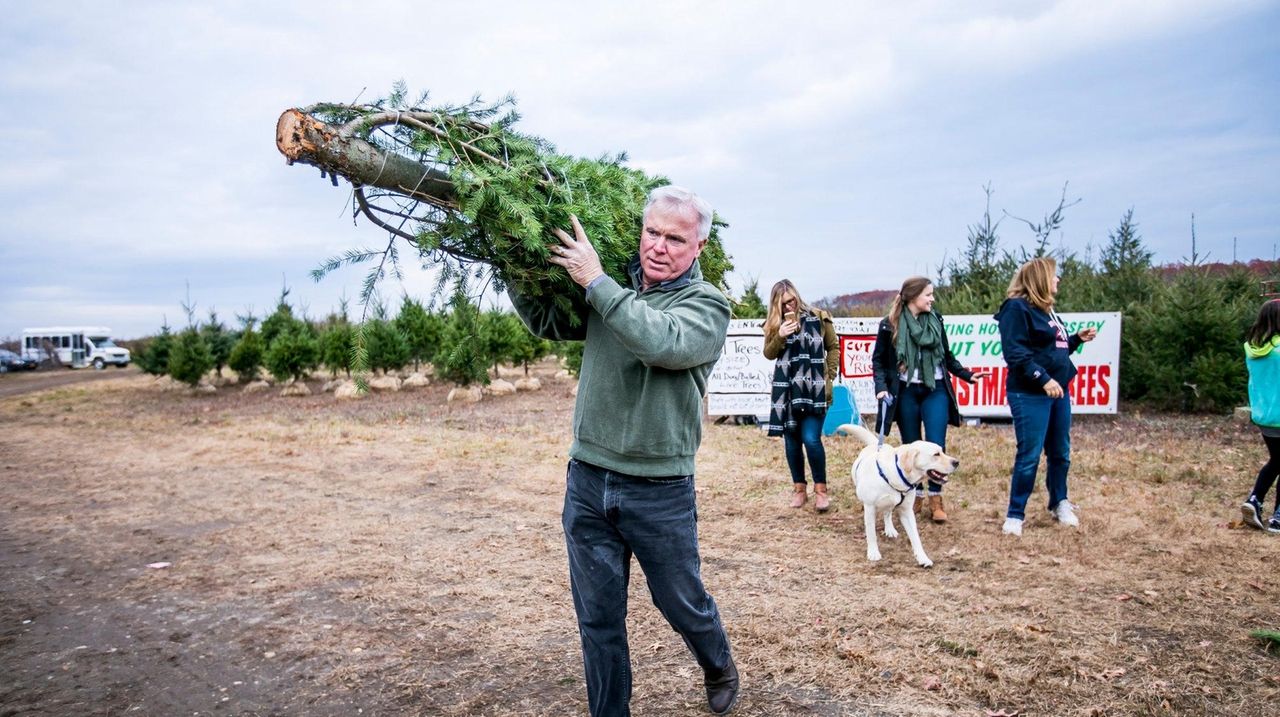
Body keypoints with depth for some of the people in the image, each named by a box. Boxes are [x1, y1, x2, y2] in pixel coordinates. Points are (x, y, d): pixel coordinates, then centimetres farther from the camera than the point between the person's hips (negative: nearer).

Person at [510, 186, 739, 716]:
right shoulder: (610, 291, 5)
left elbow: (661, 343, -29)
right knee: (597, 617, 13)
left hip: (661, 491, -3)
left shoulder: (707, 305, -9)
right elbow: (545, 321, 13)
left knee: (681, 602, 17)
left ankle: (719, 668, 49)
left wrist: (596, 281, -23)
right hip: (587, 480, 4)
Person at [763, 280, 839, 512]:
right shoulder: (774, 323, 7)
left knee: (811, 439, -12)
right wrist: (780, 336, -16)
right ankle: (799, 487, 22)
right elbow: (769, 354, 2)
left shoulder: (818, 317, 0)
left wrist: (829, 375, 0)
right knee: (791, 440, 8)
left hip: (813, 388, -3)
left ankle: (821, 488, 3)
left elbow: (833, 346, 7)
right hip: (787, 389, 3)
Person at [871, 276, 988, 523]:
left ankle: (936, 499, 7)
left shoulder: (935, 320, 6)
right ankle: (914, 495, 22)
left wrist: (966, 374, 6)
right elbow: (878, 359, 1)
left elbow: (947, 356, 15)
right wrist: (881, 386, -12)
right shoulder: (890, 325, -5)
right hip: (906, 393, -2)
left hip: (935, 391, 2)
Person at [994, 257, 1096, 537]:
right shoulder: (1017, 308, -11)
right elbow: (1015, 353, -19)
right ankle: (1015, 515, 6)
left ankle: (1059, 503, 33)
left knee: (1060, 453, 15)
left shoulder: (1046, 308, 17)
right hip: (1030, 395, -9)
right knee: (1029, 456, -5)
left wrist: (1077, 339, 10)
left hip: (1058, 391, 9)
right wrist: (1043, 379, -23)